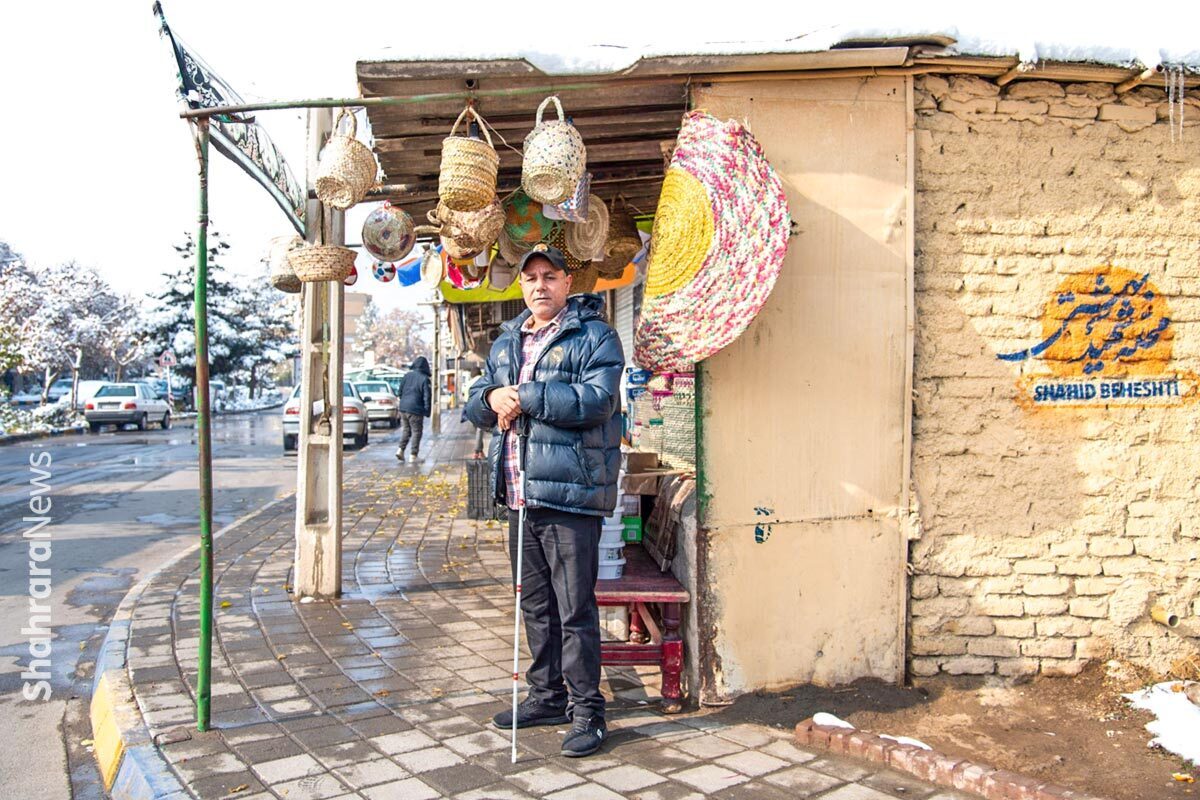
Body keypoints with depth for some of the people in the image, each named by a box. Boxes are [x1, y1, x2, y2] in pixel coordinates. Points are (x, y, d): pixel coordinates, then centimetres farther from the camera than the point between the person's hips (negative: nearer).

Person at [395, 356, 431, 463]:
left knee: (406, 430, 18)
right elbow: (427, 397, -10)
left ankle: (400, 449, 3)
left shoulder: (407, 376, 5)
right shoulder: (424, 379, -10)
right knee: (416, 432, 4)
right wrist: (427, 411, -4)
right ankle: (413, 455, 2)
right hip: (415, 410, -5)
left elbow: (400, 391, 13)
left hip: (403, 407, 5)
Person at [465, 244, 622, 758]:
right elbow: (476, 403, 19)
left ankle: (587, 710, 11)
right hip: (521, 497, 8)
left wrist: (524, 396, -16)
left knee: (575, 609, -2)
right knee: (535, 605, 17)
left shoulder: (594, 337, -4)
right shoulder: (507, 342, 19)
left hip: (570, 496, -7)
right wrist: (492, 397, -6)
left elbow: (596, 399, -19)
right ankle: (547, 696, 31)